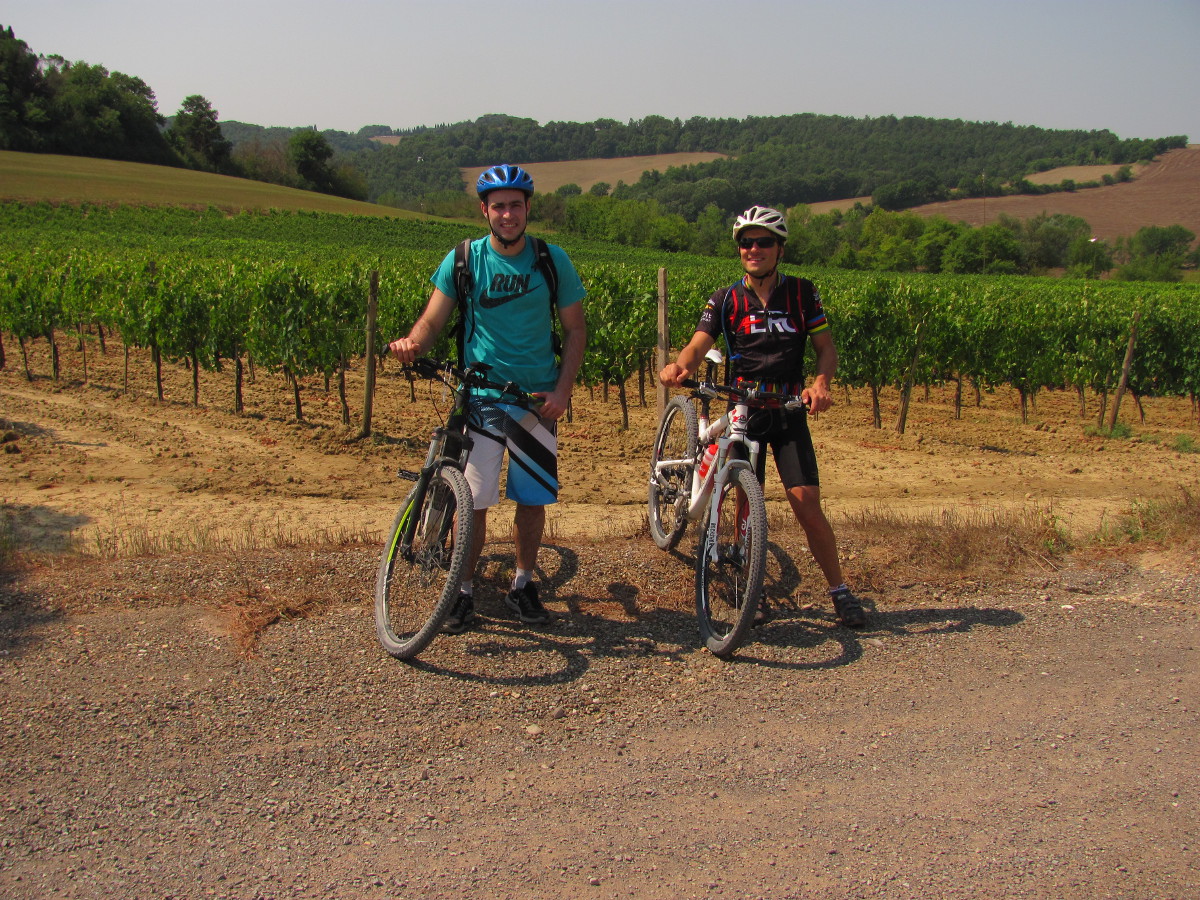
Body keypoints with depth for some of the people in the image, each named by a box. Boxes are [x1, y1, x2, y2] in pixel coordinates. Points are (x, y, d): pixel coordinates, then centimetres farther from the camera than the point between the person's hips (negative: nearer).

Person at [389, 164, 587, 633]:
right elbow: (433, 319, -3)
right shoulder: (463, 260, -2)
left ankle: (522, 585, 26)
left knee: (533, 497, 7)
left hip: (538, 397, 1)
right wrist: (411, 342, -27)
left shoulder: (553, 260, 0)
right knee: (473, 500, -4)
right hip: (479, 396, -1)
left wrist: (562, 390, -7)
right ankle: (464, 590, 13)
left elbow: (575, 330, 4)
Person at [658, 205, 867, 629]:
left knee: (807, 505, -6)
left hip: (790, 411, 0)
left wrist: (820, 382, -19)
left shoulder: (801, 292, 2)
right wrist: (678, 365, -34)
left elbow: (826, 347, 2)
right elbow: (698, 346, -11)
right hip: (743, 409, 1)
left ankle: (839, 590, 10)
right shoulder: (725, 300, 1)